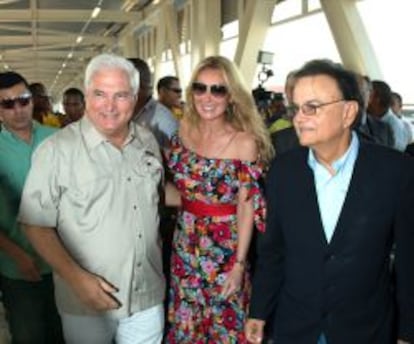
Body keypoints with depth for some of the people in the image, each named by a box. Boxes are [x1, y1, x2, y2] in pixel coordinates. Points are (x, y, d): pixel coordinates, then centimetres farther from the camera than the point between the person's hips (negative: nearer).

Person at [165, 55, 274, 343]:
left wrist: (239, 263, -14)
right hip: (186, 240, 5)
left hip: (224, 243, -4)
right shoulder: (185, 128, -3)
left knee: (223, 320, 13)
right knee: (185, 319, 19)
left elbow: (247, 206, -14)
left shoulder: (244, 141, -18)